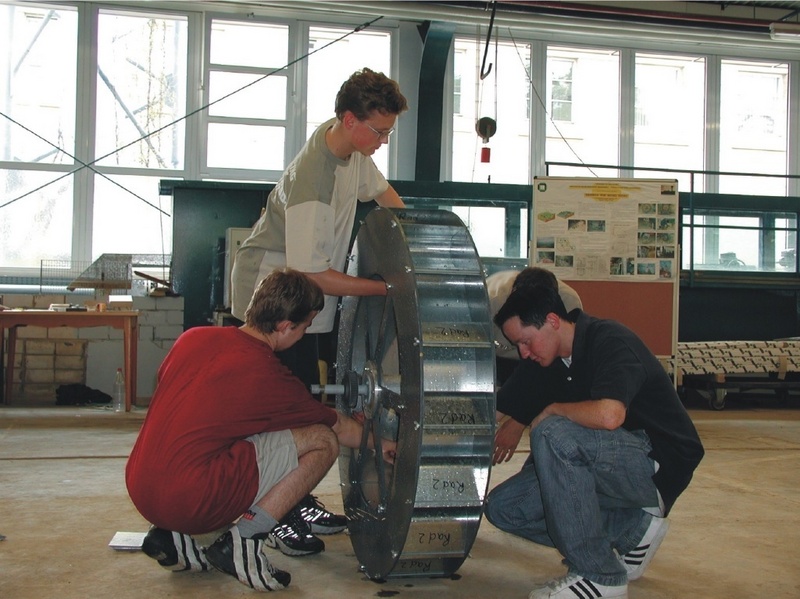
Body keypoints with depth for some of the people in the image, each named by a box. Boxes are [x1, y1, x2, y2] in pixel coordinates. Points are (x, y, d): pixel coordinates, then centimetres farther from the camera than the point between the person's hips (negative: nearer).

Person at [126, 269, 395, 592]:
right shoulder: (267, 375, -7)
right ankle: (239, 543, -4)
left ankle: (173, 536, 16)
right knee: (323, 441, -2)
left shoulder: (193, 338, 8)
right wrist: (379, 444, 30)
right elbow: (338, 426, 9)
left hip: (138, 489, 7)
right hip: (188, 503, -7)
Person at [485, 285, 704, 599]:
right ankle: (631, 529, 3)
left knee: (553, 433, -31)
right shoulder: (556, 362, 7)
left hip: (659, 467, -9)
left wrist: (553, 410, -19)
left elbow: (608, 415, -37)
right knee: (503, 506, -2)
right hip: (615, 466, 9)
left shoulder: (610, 341, -19)